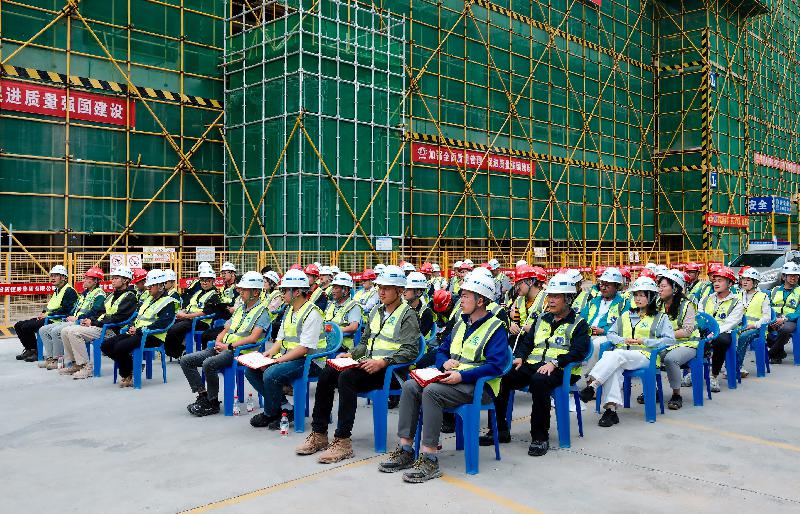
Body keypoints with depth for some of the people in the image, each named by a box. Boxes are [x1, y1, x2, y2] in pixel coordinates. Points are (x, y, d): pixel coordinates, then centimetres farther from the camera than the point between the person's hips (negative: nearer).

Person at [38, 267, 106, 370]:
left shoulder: (99, 294, -7)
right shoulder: (84, 293, 23)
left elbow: (94, 312, -19)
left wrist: (77, 318, -18)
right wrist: (70, 316, 6)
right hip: (71, 321, 10)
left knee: (56, 331, -29)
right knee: (43, 330, 3)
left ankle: (57, 360, -17)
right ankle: (49, 358, -1)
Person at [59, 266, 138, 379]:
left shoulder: (129, 297, -8)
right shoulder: (111, 295, 22)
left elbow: (116, 318, -17)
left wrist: (93, 322, -15)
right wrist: (89, 319, 1)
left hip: (110, 330, -9)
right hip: (98, 326, 9)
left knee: (74, 332, -23)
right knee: (65, 331, 0)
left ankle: (86, 367, -18)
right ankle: (73, 363, 8)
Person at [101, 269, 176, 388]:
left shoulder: (168, 302, -6)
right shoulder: (149, 299, 23)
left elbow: (162, 324, -18)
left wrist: (139, 330, -19)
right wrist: (132, 327, 2)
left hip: (152, 337, -9)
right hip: (137, 333, 9)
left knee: (120, 347, -29)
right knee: (106, 345, -5)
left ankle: (128, 375, -4)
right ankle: (130, 366, 3)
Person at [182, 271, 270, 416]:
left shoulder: (262, 311, -5)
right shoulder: (240, 307, 21)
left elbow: (253, 338, -17)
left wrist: (229, 346, -16)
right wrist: (218, 342, 1)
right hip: (223, 348, 9)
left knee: (209, 364, -33)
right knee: (186, 360, -3)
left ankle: (212, 403, -16)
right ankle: (202, 395, -3)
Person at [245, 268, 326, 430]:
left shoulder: (312, 313, -15)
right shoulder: (289, 311, 15)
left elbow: (304, 348, -21)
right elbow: (280, 339, 18)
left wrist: (278, 360, -20)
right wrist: (270, 353, -2)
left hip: (308, 361, -10)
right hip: (287, 357, 10)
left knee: (271, 374, -29)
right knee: (251, 370, -3)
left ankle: (270, 414, -3)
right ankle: (284, 406, -3)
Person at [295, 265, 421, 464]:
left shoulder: (408, 315, -3)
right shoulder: (376, 312, 21)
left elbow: (410, 351, -14)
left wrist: (382, 362, -24)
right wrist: (351, 354, 7)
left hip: (388, 370, -8)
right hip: (367, 363, 8)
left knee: (346, 378, -31)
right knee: (326, 374, -12)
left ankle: (342, 441, -27)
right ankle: (319, 435, -6)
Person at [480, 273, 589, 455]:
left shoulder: (578, 323, 6)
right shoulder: (541, 319, 24)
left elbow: (579, 351, -9)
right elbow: (527, 341, 23)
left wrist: (555, 362, -22)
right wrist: (520, 357, 1)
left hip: (560, 370, -6)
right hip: (532, 365, 6)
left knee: (539, 381, -40)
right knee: (500, 377, -19)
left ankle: (540, 436, -27)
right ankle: (500, 430, -8)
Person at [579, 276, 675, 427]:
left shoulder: (660, 317, 16)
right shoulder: (626, 315, 30)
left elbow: (670, 340, 3)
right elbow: (611, 333, 25)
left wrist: (644, 341, -6)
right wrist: (623, 340, 3)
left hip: (644, 355, -3)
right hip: (621, 354, 3)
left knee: (616, 355, -37)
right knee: (613, 368, -36)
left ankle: (592, 385, -48)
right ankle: (611, 408, -47)